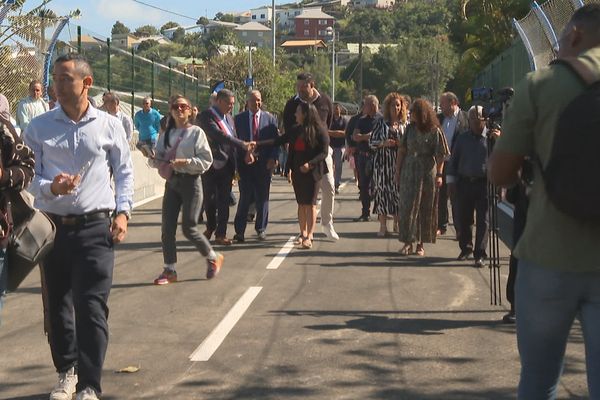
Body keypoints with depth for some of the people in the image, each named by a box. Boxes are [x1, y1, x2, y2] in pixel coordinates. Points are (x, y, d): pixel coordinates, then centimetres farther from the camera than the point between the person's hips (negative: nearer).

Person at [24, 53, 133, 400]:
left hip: (95, 228, -2)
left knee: (92, 307, -7)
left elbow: (125, 172, 11)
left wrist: (123, 212, 0)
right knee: (57, 307, 10)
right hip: (52, 226, 2)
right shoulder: (39, 127, 4)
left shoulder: (109, 125, 4)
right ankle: (67, 372, 30)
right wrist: (51, 187, -17)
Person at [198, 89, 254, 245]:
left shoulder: (228, 118, 12)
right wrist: (243, 145, -28)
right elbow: (219, 136, -24)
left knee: (224, 201, 3)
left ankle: (221, 234, 8)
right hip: (210, 166, -5)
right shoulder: (206, 116, -12)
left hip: (226, 166, 5)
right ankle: (211, 227, 28)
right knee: (209, 199, 5)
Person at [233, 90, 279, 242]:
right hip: (245, 163, -1)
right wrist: (244, 154, -15)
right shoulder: (239, 119, 4)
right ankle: (239, 231, 2)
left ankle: (261, 229, 19)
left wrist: (273, 158, -9)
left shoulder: (270, 119, 7)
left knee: (262, 197, 8)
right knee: (245, 197, -3)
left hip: (264, 163, 1)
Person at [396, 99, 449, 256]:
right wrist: (398, 170, 6)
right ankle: (408, 242, 3)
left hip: (427, 173, -3)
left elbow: (440, 155, -5)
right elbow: (402, 150, 9)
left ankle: (420, 243, 12)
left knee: (425, 208, 4)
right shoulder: (410, 128, 5)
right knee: (407, 206, -2)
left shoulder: (434, 131, -5)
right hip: (409, 171, 3)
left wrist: (439, 175, -12)